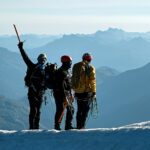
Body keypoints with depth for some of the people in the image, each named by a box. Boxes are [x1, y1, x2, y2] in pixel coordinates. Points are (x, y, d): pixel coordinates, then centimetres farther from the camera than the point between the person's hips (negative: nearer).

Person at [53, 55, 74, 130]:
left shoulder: (66, 71, 15)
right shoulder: (61, 72, -17)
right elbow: (61, 86, -22)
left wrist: (70, 95, 22)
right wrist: (64, 97, -24)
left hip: (67, 94, 10)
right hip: (60, 94, -10)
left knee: (71, 109, 12)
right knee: (60, 110, -8)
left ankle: (68, 125, 18)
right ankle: (57, 126, -3)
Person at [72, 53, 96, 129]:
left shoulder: (76, 66, 8)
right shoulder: (90, 68, -7)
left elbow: (73, 79, 12)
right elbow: (92, 81, -8)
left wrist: (74, 88, 18)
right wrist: (94, 92, -3)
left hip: (77, 91, 5)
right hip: (87, 91, -5)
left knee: (79, 109, 16)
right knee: (85, 109, 3)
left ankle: (78, 125, 13)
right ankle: (82, 125, -5)